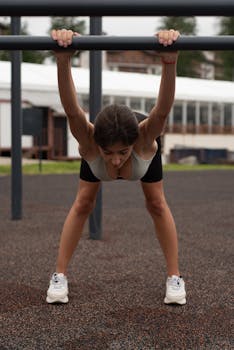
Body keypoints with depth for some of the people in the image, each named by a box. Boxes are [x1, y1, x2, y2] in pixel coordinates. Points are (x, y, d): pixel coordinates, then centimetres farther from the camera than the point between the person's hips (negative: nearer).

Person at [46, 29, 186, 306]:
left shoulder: (145, 140, -48)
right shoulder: (88, 142, -47)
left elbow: (163, 110, -64)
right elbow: (72, 111, -64)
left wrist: (169, 63, -79)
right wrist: (63, 61, -75)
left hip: (144, 154, 0)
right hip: (94, 160, 0)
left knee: (157, 204, -5)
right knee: (82, 204, -5)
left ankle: (174, 277, 5)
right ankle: (59, 276, 3)